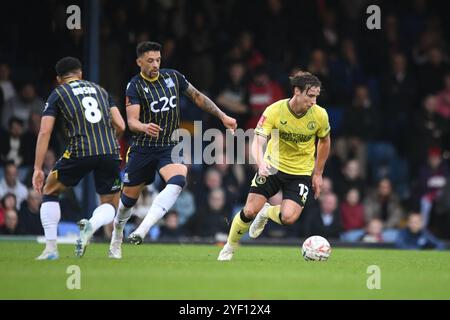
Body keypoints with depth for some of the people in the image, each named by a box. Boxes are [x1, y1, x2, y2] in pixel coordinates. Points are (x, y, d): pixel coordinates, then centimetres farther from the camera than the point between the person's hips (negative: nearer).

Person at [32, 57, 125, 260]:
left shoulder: (57, 94, 13)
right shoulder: (100, 90, 22)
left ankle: (51, 248, 11)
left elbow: (45, 132, 2)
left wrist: (38, 169, 1)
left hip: (80, 152, -2)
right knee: (110, 206, 19)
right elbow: (120, 126, 15)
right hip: (110, 153, 2)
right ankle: (91, 225, -16)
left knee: (49, 192, 20)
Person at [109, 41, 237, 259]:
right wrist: (144, 127, -42)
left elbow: (198, 97, 17)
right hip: (143, 148, -2)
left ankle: (142, 230, -34)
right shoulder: (135, 86, -8)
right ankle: (116, 237, 36)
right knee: (129, 197, 7)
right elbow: (131, 121, -20)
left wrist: (223, 117, 15)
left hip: (170, 147, 2)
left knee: (177, 182, -29)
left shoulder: (173, 77, 3)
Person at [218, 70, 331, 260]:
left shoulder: (320, 115, -13)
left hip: (301, 172, 1)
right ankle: (230, 247, 20)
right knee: (250, 211, -9)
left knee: (288, 218, -20)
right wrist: (261, 163, -46)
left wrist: (318, 173, 8)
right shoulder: (274, 111, -20)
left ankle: (267, 213, 18)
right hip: (272, 166, -1)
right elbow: (258, 142, -25)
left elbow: (324, 141, 6)